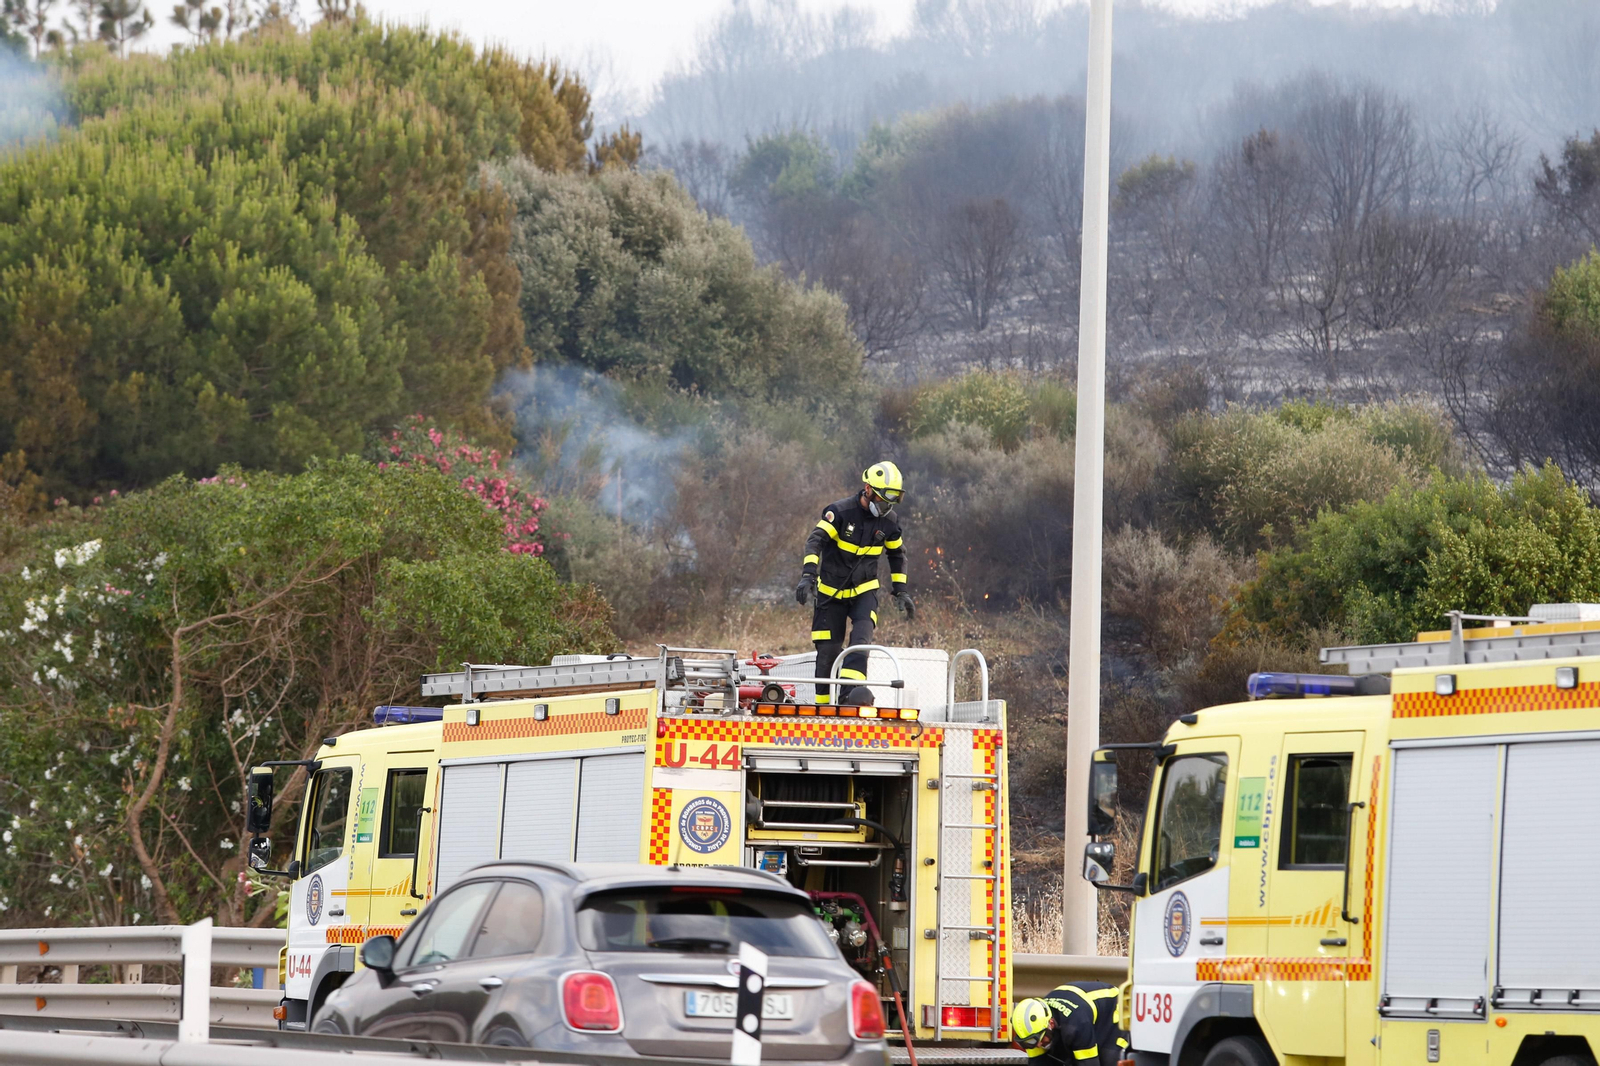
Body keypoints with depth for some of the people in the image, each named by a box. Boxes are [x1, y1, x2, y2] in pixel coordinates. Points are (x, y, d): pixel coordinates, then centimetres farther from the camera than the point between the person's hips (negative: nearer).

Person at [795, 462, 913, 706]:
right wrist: (808, 575, -38)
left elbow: (897, 555, 16)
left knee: (861, 638, -23)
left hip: (864, 591, 2)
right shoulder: (840, 512, -15)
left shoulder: (889, 521, 0)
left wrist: (901, 591, 11)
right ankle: (823, 704, 8)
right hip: (832, 592, -2)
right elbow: (816, 541, -24)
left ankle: (850, 689, -34)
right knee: (828, 650, -3)